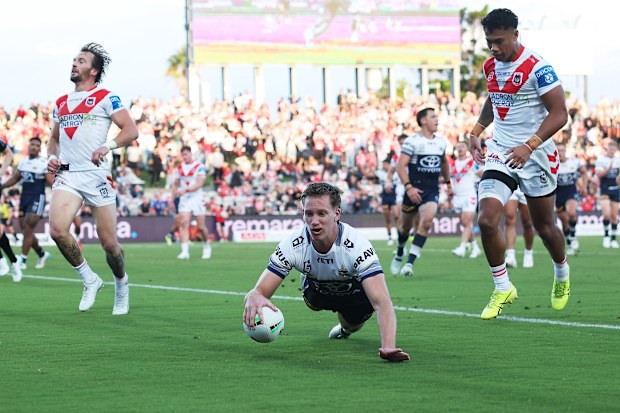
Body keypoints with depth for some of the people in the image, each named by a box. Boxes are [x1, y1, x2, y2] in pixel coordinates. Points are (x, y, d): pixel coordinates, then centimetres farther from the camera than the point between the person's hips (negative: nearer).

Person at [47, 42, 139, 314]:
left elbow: (131, 130, -6)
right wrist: (52, 157, 8)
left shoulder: (106, 98, 2)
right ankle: (89, 280, 0)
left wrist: (107, 146, -23)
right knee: (57, 230, -20)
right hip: (67, 175, 4)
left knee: (109, 242, -1)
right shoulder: (61, 103, 19)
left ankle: (121, 282, 29)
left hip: (96, 176, -4)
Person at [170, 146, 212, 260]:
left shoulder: (199, 167, -7)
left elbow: (200, 184, -17)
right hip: (184, 200, 3)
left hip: (197, 199, -3)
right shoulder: (179, 168, 8)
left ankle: (207, 246, 29)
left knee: (201, 227, 2)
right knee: (183, 224, -14)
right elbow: (176, 184, 17)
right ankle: (185, 251, -19)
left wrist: (186, 190, -28)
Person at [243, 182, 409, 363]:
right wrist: (254, 298, -63)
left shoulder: (356, 245, -41)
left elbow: (381, 302, -49)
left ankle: (347, 328, 23)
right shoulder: (293, 245, -34)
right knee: (313, 300, -14)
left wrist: (388, 347, -66)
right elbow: (260, 291, -35)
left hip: (354, 291, -4)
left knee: (351, 324, -15)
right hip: (317, 289, 4)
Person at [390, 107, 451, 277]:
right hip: (414, 190, -3)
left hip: (432, 191, 3)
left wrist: (448, 183, 31)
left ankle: (410, 263, -19)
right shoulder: (412, 141, -8)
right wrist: (408, 187, -24)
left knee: (427, 221, -22)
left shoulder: (441, 142, 10)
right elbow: (400, 166, -14)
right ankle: (399, 255, 42)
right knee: (406, 226, 11)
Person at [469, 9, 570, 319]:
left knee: (544, 226, 11)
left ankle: (562, 275, 42)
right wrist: (476, 131, 11)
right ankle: (502, 288, 2)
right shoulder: (490, 67, 5)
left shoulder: (537, 68, -17)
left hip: (535, 155, -5)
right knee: (487, 220, -14)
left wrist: (529, 146, -29)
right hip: (500, 153, 5)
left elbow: (559, 114, -19)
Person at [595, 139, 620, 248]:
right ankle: (606, 235, 2)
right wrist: (609, 168, -26)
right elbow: (599, 174, -14)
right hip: (605, 190, -4)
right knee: (607, 214, -17)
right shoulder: (601, 159, -4)